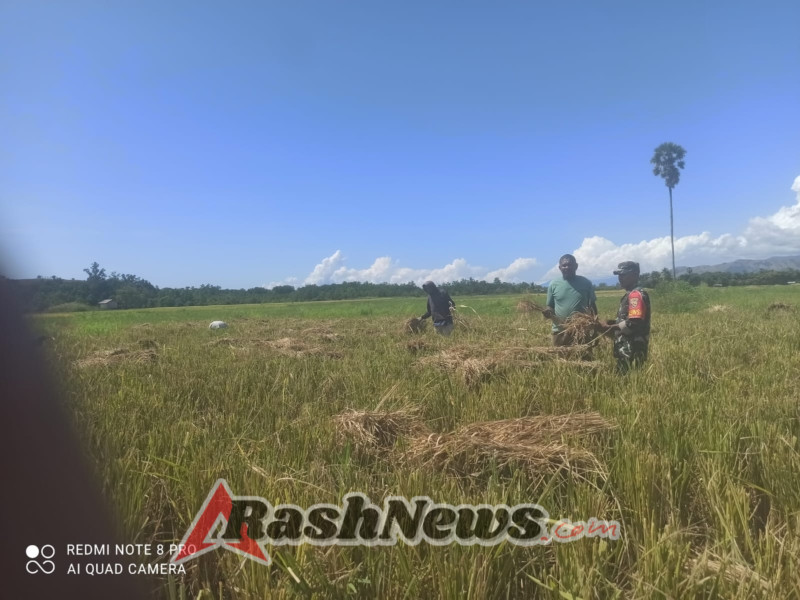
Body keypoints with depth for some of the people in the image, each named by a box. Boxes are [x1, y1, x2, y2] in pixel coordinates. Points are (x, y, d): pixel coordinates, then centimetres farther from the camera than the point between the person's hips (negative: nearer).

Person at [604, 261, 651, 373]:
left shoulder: (636, 295, -16)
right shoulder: (630, 294, 16)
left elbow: (634, 324, -25)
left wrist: (614, 327, -11)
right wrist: (615, 323, 7)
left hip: (632, 350, -10)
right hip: (626, 349, 10)